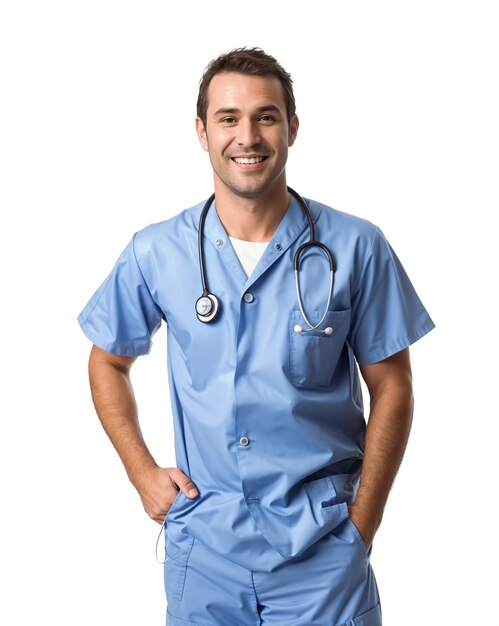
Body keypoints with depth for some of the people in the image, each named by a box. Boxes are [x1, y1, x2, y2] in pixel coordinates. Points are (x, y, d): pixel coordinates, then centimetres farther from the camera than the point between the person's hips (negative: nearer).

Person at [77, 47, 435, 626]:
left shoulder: (355, 248, -7)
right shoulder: (155, 253, -2)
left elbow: (391, 387, -1)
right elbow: (109, 362, 12)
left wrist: (362, 523, -3)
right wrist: (142, 472, 3)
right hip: (202, 542, 2)